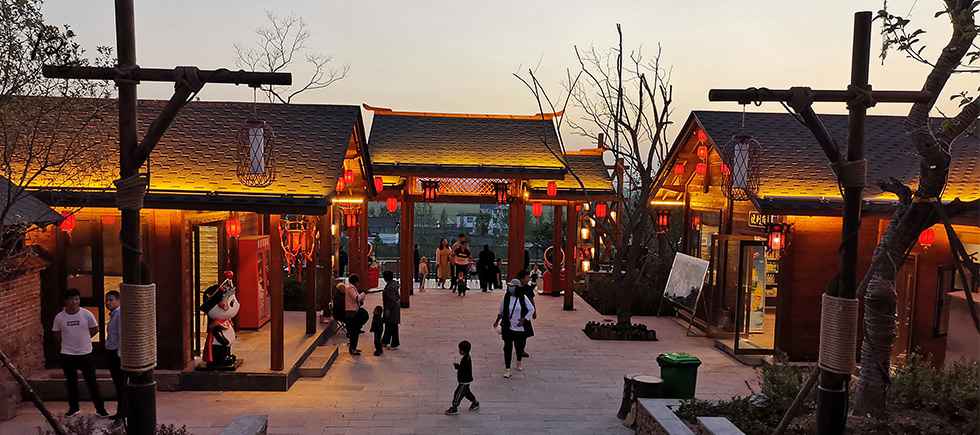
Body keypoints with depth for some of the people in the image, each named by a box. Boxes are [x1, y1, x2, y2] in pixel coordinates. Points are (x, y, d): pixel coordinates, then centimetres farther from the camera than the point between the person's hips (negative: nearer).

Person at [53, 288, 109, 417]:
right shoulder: (59, 317, -4)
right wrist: (68, 342, 5)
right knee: (71, 382, 13)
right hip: (67, 355, 2)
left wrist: (82, 338, 4)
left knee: (91, 382, 2)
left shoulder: (87, 314, -8)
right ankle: (74, 408, 28)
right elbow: (57, 334, 10)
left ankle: (100, 408, 9)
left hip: (85, 353, -2)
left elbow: (95, 329, 5)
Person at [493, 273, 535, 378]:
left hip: (519, 327, -1)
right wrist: (497, 320, 14)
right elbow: (501, 310, 13)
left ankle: (519, 362, 42)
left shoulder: (523, 298, -8)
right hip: (507, 327, 1)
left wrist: (524, 319, -11)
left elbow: (531, 309, -1)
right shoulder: (506, 297, -2)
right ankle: (507, 369, 7)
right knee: (507, 347, -1)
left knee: (519, 346, 11)